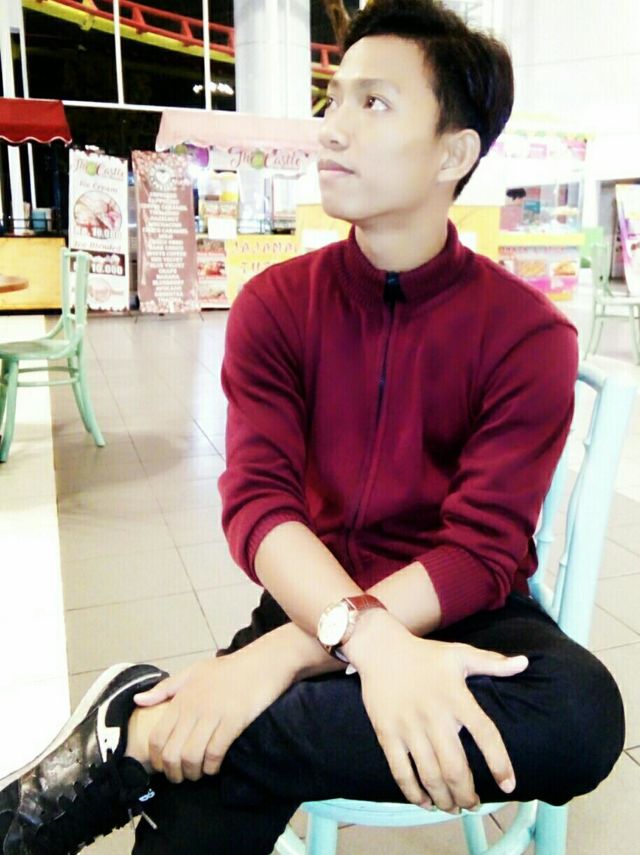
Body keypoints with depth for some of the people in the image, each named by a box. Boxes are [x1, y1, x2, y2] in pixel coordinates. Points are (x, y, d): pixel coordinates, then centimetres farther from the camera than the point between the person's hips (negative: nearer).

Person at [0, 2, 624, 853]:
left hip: (461, 611, 2)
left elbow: (485, 551, -15)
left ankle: (144, 737, -25)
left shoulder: (528, 334, -9)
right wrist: (371, 637, -33)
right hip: (314, 601, 0)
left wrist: (277, 659, -26)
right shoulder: (276, 304, -2)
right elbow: (257, 501, -13)